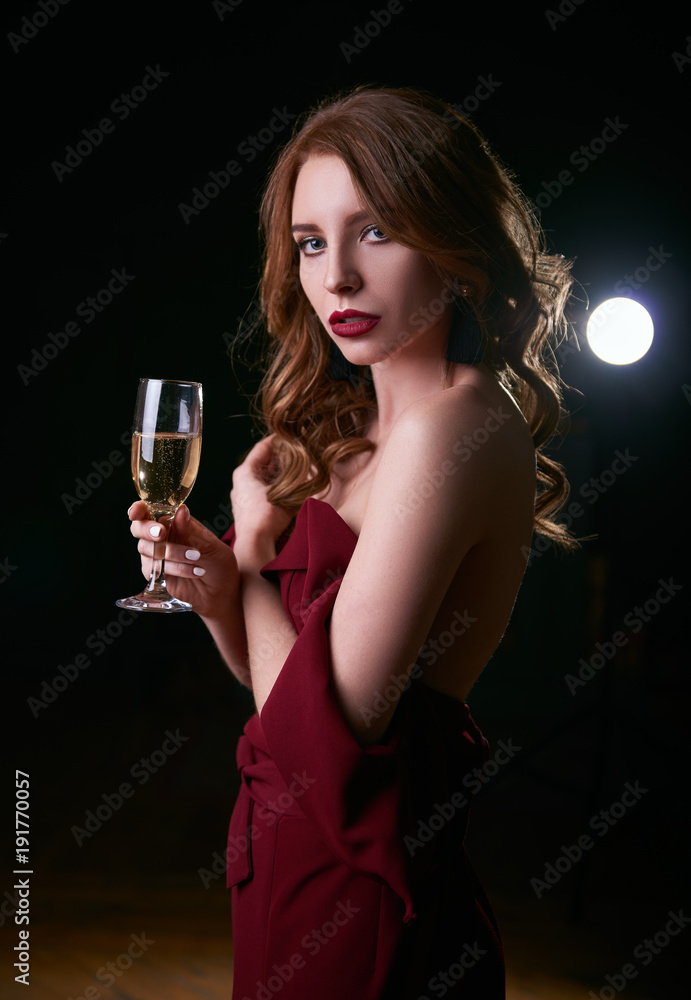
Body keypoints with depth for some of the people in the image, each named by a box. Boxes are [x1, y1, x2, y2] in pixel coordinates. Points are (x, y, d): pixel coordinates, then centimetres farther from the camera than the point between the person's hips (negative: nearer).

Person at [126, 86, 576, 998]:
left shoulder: (453, 422, -21)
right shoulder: (359, 425, 6)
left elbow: (327, 726, -24)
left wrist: (253, 549, -10)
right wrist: (213, 590, -9)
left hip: (356, 901, -8)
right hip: (298, 863, 8)